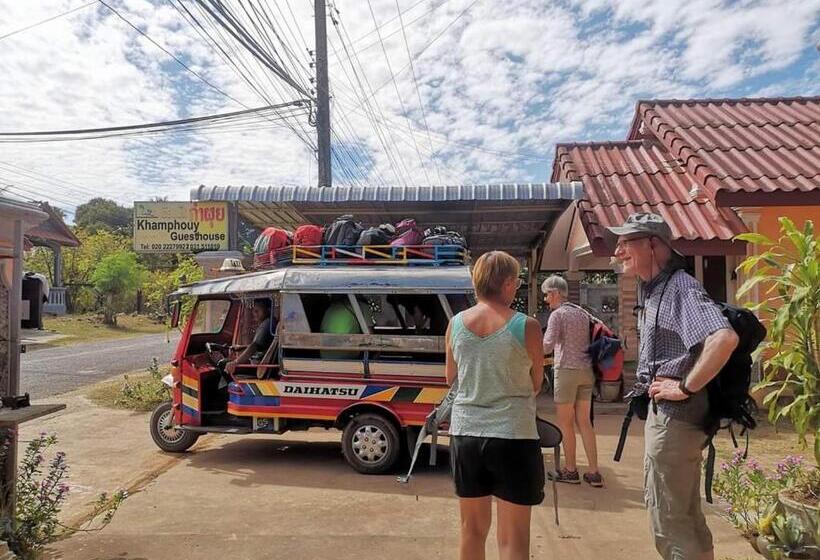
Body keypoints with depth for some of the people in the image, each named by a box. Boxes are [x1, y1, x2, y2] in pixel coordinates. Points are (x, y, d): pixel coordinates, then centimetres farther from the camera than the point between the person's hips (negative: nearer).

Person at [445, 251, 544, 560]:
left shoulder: (456, 324, -1)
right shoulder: (526, 326, -11)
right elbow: (536, 385, 1)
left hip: (465, 432, 4)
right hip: (512, 434, -4)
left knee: (472, 528, 20)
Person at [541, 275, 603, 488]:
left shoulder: (557, 314, -8)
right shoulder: (582, 313, 15)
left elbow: (547, 346, -17)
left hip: (567, 370, -7)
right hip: (587, 371, 7)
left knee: (565, 422, 4)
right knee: (584, 422, 11)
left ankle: (570, 470, 12)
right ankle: (593, 472, 11)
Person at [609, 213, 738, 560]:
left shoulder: (679, 287, -18)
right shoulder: (653, 290, 12)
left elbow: (724, 338, -34)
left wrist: (686, 388, -25)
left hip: (674, 416, -10)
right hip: (665, 413, 10)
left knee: (667, 522, 0)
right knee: (686, 516, 21)